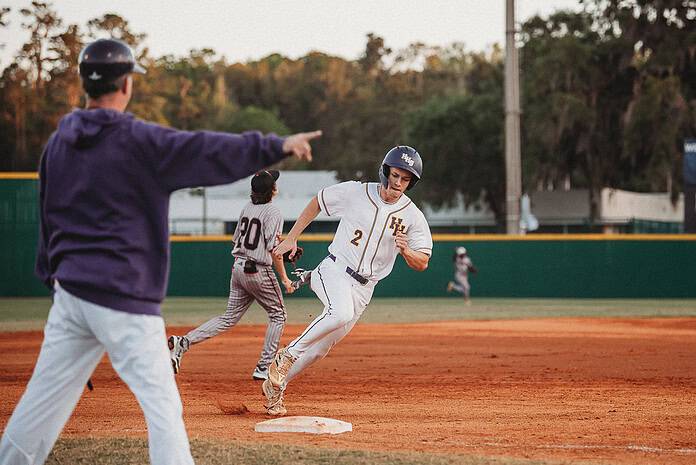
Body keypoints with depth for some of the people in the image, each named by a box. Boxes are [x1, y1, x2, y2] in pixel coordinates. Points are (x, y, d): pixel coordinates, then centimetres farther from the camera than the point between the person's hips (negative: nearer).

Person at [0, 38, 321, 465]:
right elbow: (209, 153, -17)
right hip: (124, 300, -7)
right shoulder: (138, 141, -11)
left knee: (46, 397, 14)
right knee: (162, 402, -4)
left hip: (69, 292, 7)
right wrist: (276, 146, -15)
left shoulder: (58, 142, 10)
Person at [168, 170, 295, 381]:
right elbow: (273, 249, -16)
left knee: (229, 318, 11)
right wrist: (284, 278, -9)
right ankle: (263, 368, 5)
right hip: (258, 272, -7)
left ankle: (184, 342, -6)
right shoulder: (273, 212, -12)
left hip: (237, 267, 7)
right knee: (278, 315, 11)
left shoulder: (246, 209, 10)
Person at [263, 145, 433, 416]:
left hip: (363, 289, 3)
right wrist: (291, 239, 5)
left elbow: (422, 264, -4)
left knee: (321, 347, 7)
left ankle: (275, 386, 25)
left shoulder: (412, 216, -4)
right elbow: (317, 202, 7)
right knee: (341, 313, -35)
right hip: (334, 271, -3)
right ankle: (286, 356, -19)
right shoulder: (355, 193, -8)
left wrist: (405, 251, -26)